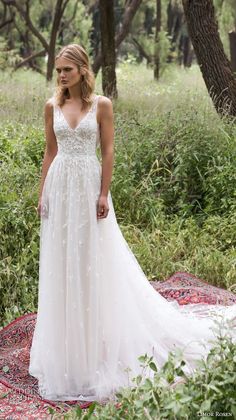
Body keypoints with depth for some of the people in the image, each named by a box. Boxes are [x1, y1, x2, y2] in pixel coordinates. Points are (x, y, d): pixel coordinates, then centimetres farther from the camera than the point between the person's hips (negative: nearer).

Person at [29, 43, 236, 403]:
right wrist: (42, 194, 5)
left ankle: (95, 342, 19)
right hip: (60, 188, 3)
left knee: (92, 261, 4)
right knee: (61, 262, 8)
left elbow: (108, 152, -5)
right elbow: (50, 153, 10)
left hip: (89, 186, -3)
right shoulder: (52, 106, 6)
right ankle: (66, 341, 23)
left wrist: (104, 195, -10)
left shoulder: (101, 104, -4)